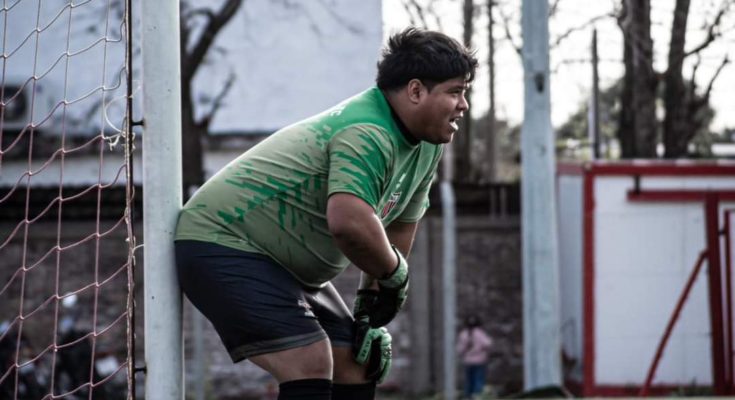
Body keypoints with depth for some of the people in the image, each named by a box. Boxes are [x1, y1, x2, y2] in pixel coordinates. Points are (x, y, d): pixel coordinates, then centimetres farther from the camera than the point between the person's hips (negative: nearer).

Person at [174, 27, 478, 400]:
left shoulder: (425, 145, 6)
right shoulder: (366, 134, -27)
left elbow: (395, 232, 13)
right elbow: (349, 223, -42)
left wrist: (372, 311, 5)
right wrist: (396, 274, -23)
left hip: (284, 264, 10)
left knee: (357, 362, 7)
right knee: (310, 363, -23)